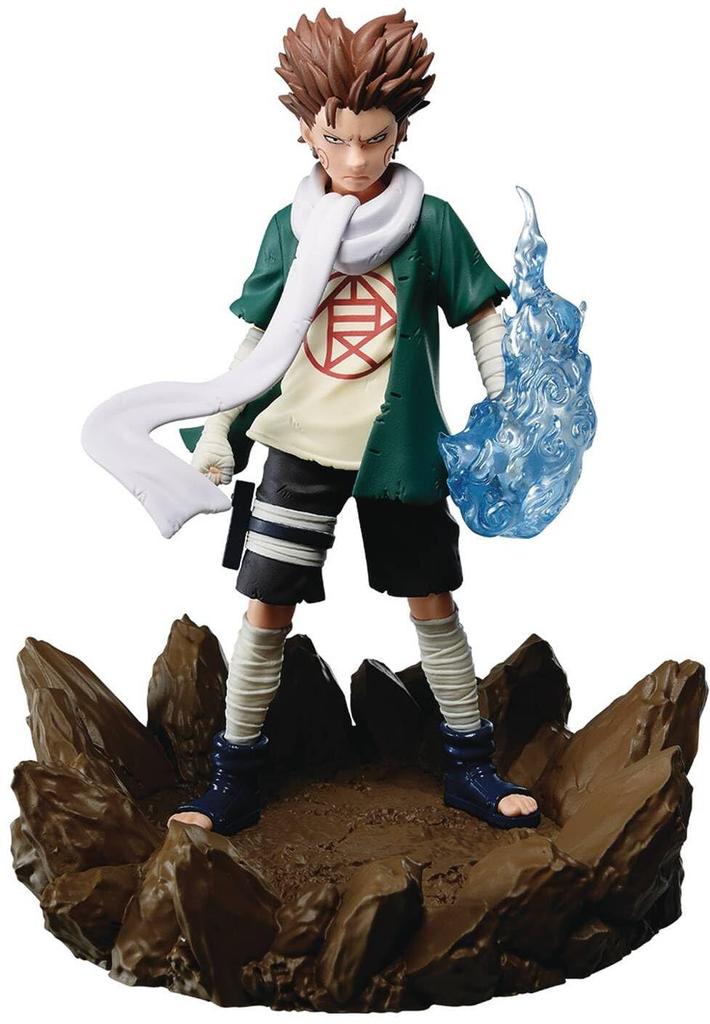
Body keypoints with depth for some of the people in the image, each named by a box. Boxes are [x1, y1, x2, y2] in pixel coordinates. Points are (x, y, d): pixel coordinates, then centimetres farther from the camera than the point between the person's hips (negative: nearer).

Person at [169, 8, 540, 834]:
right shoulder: (288, 227, 1)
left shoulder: (430, 223, -4)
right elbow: (256, 342, 6)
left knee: (433, 604, 10)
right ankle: (235, 784, 16)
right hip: (301, 447, 1)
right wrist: (216, 437, 4)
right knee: (266, 610, 2)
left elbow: (485, 321, 1)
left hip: (401, 452, -1)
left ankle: (469, 767, 26)